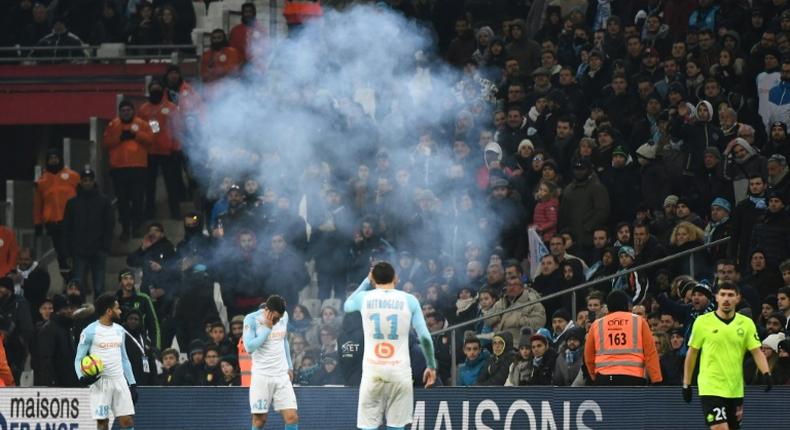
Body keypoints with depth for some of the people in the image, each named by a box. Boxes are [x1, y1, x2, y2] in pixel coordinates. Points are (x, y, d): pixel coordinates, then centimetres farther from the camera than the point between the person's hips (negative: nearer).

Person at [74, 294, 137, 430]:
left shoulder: (119, 330, 12)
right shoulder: (90, 332, -6)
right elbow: (79, 359, -2)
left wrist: (132, 383, 14)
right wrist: (82, 377, -21)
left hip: (119, 381, 5)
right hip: (100, 382, -5)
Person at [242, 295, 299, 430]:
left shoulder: (284, 316, 7)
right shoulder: (251, 319, -9)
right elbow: (249, 347, -18)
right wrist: (267, 328, -17)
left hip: (282, 375, 4)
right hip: (261, 376, -4)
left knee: (292, 417, -6)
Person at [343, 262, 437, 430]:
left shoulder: (364, 298, 3)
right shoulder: (409, 300, 1)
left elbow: (346, 306, 28)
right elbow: (424, 337, -2)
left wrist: (366, 282, 30)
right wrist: (431, 366, 9)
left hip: (372, 371, 0)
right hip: (400, 371, 0)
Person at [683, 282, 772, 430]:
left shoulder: (746, 324, 4)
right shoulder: (702, 322, -2)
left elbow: (757, 352, 1)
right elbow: (692, 353, 5)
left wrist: (766, 373, -17)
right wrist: (686, 384, 6)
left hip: (736, 390, 3)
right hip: (711, 389, -3)